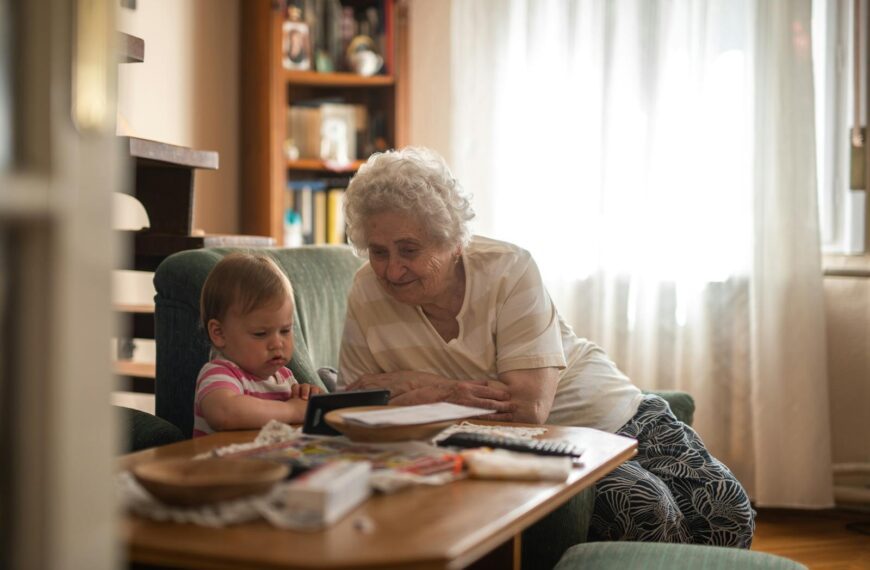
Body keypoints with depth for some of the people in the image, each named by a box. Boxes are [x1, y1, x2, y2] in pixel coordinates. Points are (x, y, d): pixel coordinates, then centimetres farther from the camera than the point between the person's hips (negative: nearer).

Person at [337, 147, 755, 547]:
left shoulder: (509, 270, -21)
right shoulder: (367, 295, -12)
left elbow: (530, 404, -29)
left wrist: (409, 383, -26)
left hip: (613, 412, 1)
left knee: (729, 509, -6)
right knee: (650, 511, -25)